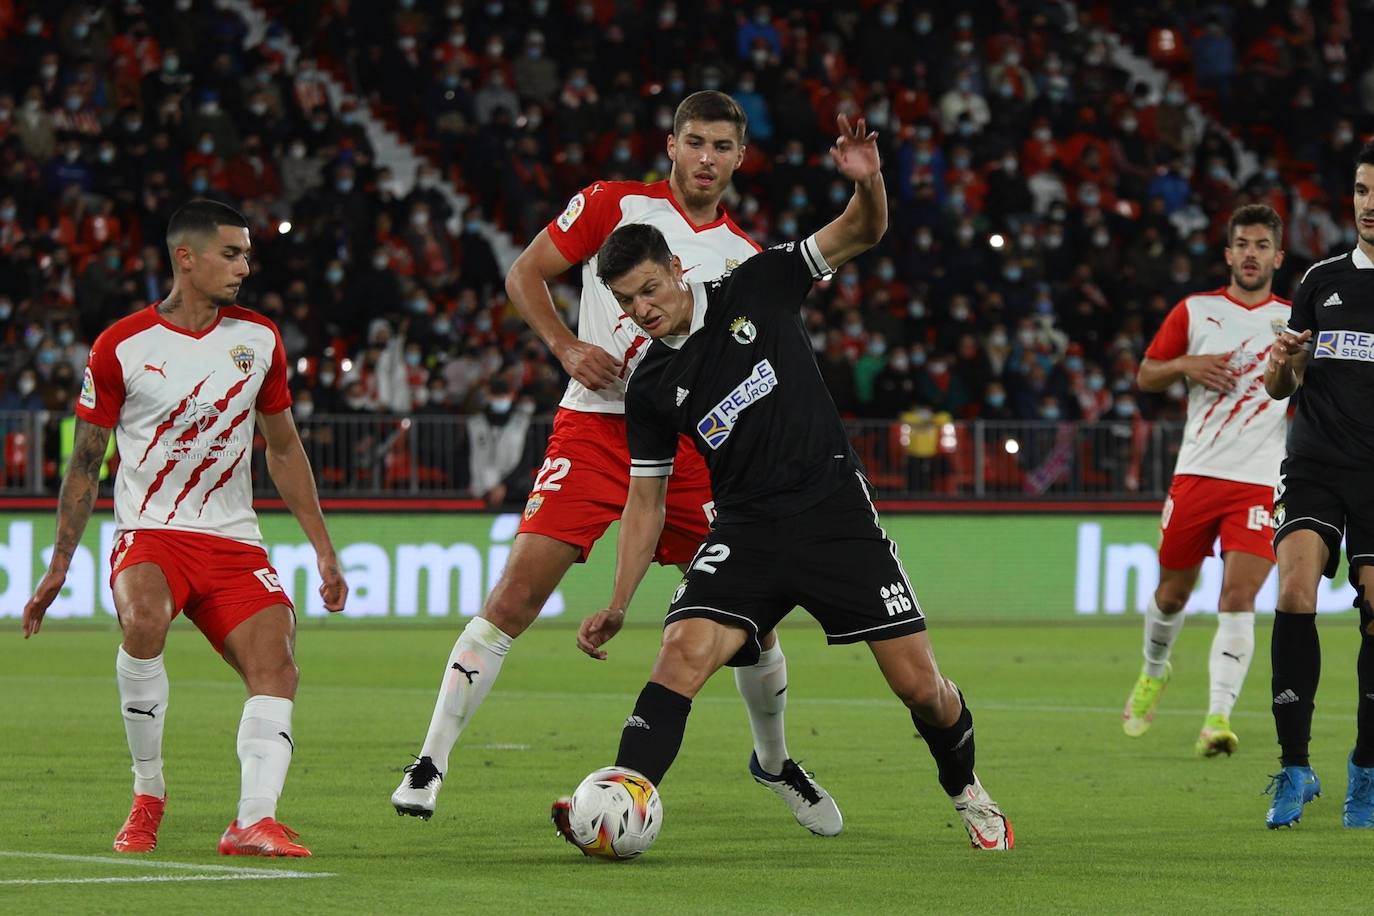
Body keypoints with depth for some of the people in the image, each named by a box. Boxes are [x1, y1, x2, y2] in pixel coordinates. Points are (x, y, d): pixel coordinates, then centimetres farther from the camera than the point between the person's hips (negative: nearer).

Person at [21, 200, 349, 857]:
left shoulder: (259, 339, 7)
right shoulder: (121, 346, -4)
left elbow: (283, 448, 18)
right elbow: (85, 462, 5)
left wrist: (322, 549, 15)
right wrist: (59, 565, 4)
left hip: (233, 540, 4)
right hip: (148, 532, -4)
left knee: (275, 665, -18)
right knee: (143, 621, -33)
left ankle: (255, 820, -27)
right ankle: (147, 795, -16)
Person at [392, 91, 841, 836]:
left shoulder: (746, 259, 11)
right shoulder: (614, 205, 2)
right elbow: (524, 274, 5)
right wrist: (566, 345, -9)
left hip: (690, 443, 3)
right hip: (595, 429, -3)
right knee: (518, 591, -15)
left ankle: (774, 762, 27)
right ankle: (431, 760, -9)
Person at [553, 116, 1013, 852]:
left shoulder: (756, 290, -1)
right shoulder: (650, 389, 5)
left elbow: (862, 234, -3)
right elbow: (646, 500, 10)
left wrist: (868, 184, -27)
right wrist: (617, 606, 2)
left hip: (834, 509, -2)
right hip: (746, 531, 2)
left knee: (919, 685, -3)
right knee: (683, 652, -25)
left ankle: (967, 793, 26)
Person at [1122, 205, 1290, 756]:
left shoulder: (1294, 323, 6)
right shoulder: (1194, 312, 8)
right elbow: (1145, 376, 12)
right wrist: (1184, 365, -8)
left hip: (1260, 482, -2)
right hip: (1196, 475, 2)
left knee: (1238, 597, -16)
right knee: (1172, 592, 11)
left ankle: (1218, 718, -21)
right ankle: (1154, 673, 41)